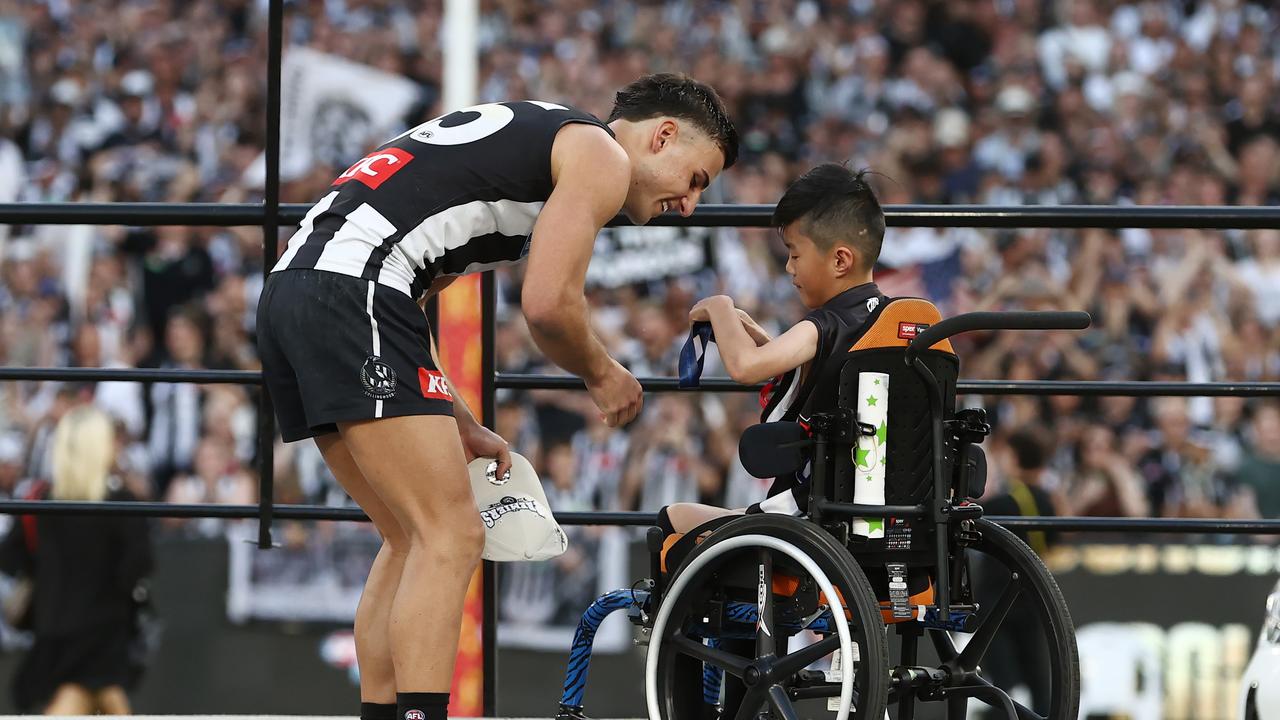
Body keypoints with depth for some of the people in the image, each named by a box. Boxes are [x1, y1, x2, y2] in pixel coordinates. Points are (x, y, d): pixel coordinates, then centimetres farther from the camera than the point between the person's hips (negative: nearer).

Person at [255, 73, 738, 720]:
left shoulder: (529, 139, 31)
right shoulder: (602, 156, 4)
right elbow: (547, 303, -9)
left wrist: (456, 425, 30)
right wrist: (602, 375, 11)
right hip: (352, 291, -10)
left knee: (413, 541, 16)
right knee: (451, 538, -10)